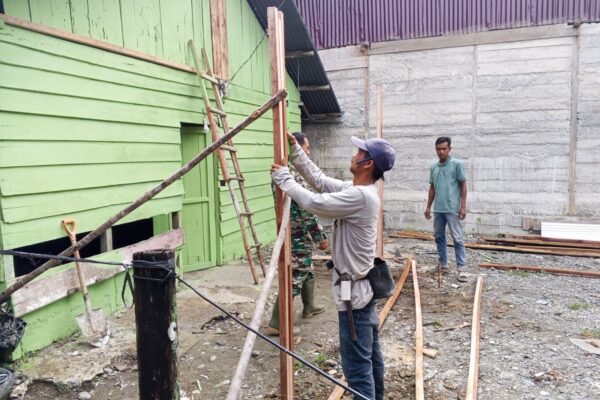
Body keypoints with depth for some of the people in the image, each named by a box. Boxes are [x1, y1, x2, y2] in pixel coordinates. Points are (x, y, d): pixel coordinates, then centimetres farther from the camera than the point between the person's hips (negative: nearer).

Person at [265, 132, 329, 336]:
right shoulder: (296, 176, -23)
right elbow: (307, 211, -23)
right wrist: (321, 237, -16)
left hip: (293, 233, 10)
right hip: (299, 236, -10)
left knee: (307, 271, 24)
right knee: (293, 279, -4)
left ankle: (309, 307, 40)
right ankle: (276, 324, 2)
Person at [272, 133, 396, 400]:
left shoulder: (360, 196, -25)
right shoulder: (355, 190, 5)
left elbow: (313, 202, -23)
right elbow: (318, 179, 10)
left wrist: (283, 178, -10)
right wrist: (294, 149, 9)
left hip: (354, 292, -10)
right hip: (363, 287, 10)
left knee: (357, 364, -1)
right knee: (371, 352, 23)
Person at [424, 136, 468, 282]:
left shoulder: (457, 164, -5)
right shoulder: (433, 167, 11)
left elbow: (463, 185, -5)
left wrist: (463, 206, -11)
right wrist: (428, 206, 14)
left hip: (452, 209, -6)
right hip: (438, 209, 6)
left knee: (457, 239, -5)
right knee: (439, 237, 12)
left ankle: (461, 268, -2)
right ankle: (443, 264, 24)